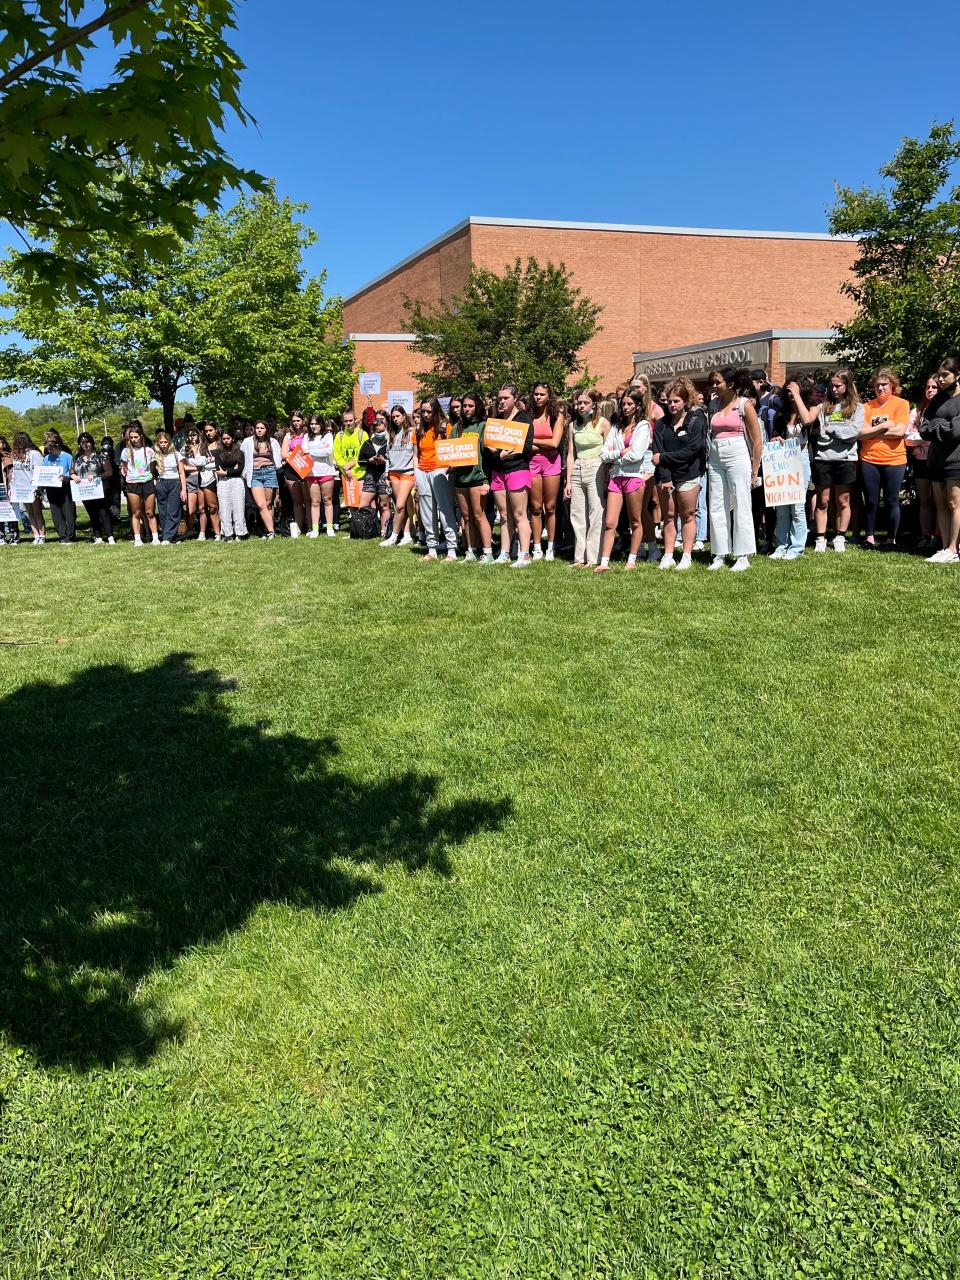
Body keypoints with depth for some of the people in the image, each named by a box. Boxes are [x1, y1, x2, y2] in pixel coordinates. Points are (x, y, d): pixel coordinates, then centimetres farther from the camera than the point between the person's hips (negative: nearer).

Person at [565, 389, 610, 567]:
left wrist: (607, 479, -10)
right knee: (577, 516, 5)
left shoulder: (603, 423, -1)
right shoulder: (574, 425, 13)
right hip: (577, 471, 5)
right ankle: (580, 558, 11)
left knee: (596, 516, -6)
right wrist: (568, 481, 6)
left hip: (596, 470, -5)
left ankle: (593, 559, -3)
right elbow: (570, 455, 12)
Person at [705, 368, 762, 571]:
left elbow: (757, 441, -3)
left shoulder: (744, 404, -2)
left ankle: (743, 556, 2)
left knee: (741, 506, -3)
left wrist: (754, 471, -5)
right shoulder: (716, 404, 12)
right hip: (715, 458, 5)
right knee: (717, 507, 5)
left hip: (737, 456, -5)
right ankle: (719, 555, 11)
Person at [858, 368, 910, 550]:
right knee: (870, 501, 8)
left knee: (892, 501, 4)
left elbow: (900, 431, -15)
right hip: (869, 460, 2)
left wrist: (872, 432, -10)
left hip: (894, 460, -2)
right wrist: (883, 427, -12)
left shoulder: (901, 404, -3)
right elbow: (861, 433, -5)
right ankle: (869, 537, 19)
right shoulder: (867, 406, 4)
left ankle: (891, 539, 15)